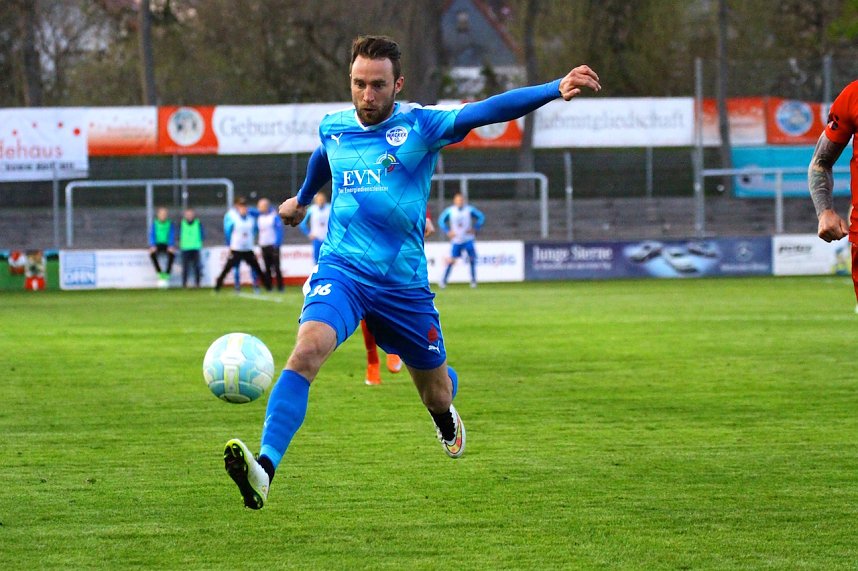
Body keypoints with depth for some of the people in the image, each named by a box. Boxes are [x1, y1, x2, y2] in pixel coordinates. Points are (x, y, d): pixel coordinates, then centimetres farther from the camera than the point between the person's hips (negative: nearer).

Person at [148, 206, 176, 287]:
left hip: (167, 245, 0)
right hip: (157, 244, 0)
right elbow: (151, 235, 0)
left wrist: (171, 246, -18)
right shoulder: (154, 224, 7)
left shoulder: (170, 224, 7)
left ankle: (167, 275, -31)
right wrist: (152, 246, -18)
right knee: (152, 253, -34)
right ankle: (160, 275, -31)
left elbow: (172, 235, -1)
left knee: (172, 253, -35)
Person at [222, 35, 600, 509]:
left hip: (404, 283, 0)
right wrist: (302, 199, 51)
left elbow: (485, 112, -21)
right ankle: (264, 470, -39)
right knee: (308, 349, -29)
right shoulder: (332, 128, 5)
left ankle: (446, 418, 56)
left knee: (436, 394, 16)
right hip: (342, 269, 0)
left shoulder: (419, 126, -6)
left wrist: (556, 90, -35)